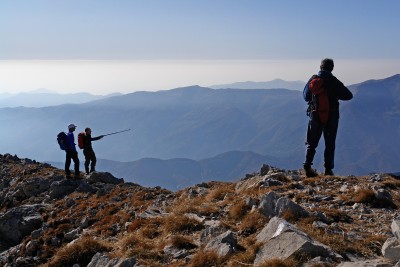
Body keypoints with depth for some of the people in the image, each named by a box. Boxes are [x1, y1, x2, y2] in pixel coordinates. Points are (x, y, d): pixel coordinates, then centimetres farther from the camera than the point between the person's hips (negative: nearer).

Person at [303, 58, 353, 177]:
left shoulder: (312, 80, -2)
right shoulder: (333, 81, -11)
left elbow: (305, 96, 10)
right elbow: (348, 95, -5)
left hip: (315, 116, 2)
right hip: (331, 117, -2)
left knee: (312, 143, 11)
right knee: (330, 144, 9)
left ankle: (307, 165, -5)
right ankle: (328, 170, 8)